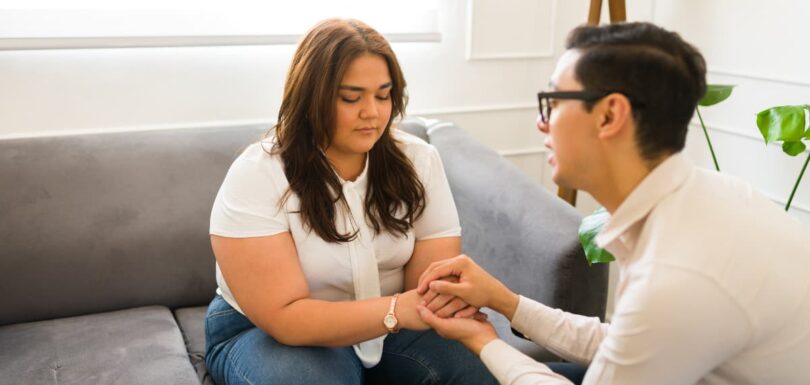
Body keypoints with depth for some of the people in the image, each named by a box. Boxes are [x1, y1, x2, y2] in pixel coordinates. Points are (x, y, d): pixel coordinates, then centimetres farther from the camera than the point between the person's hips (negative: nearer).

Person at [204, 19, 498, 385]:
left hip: (388, 324, 4)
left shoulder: (418, 160, -8)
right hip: (267, 331, -3)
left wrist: (453, 296, -38)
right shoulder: (257, 176, -20)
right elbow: (284, 317, -25)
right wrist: (397, 310, -39)